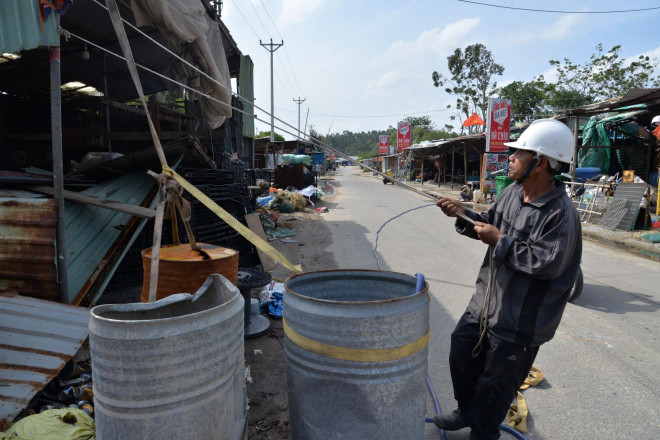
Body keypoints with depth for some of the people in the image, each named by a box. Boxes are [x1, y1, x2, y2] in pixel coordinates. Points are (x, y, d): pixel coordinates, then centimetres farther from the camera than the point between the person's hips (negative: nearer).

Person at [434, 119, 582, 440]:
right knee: (461, 353, 21)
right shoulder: (512, 193, 2)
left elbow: (548, 263, -29)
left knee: (496, 381, 9)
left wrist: (500, 241, -24)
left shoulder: (561, 213, -23)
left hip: (520, 317, -8)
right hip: (486, 301, 8)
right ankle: (467, 412, 47)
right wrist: (463, 215, 1)